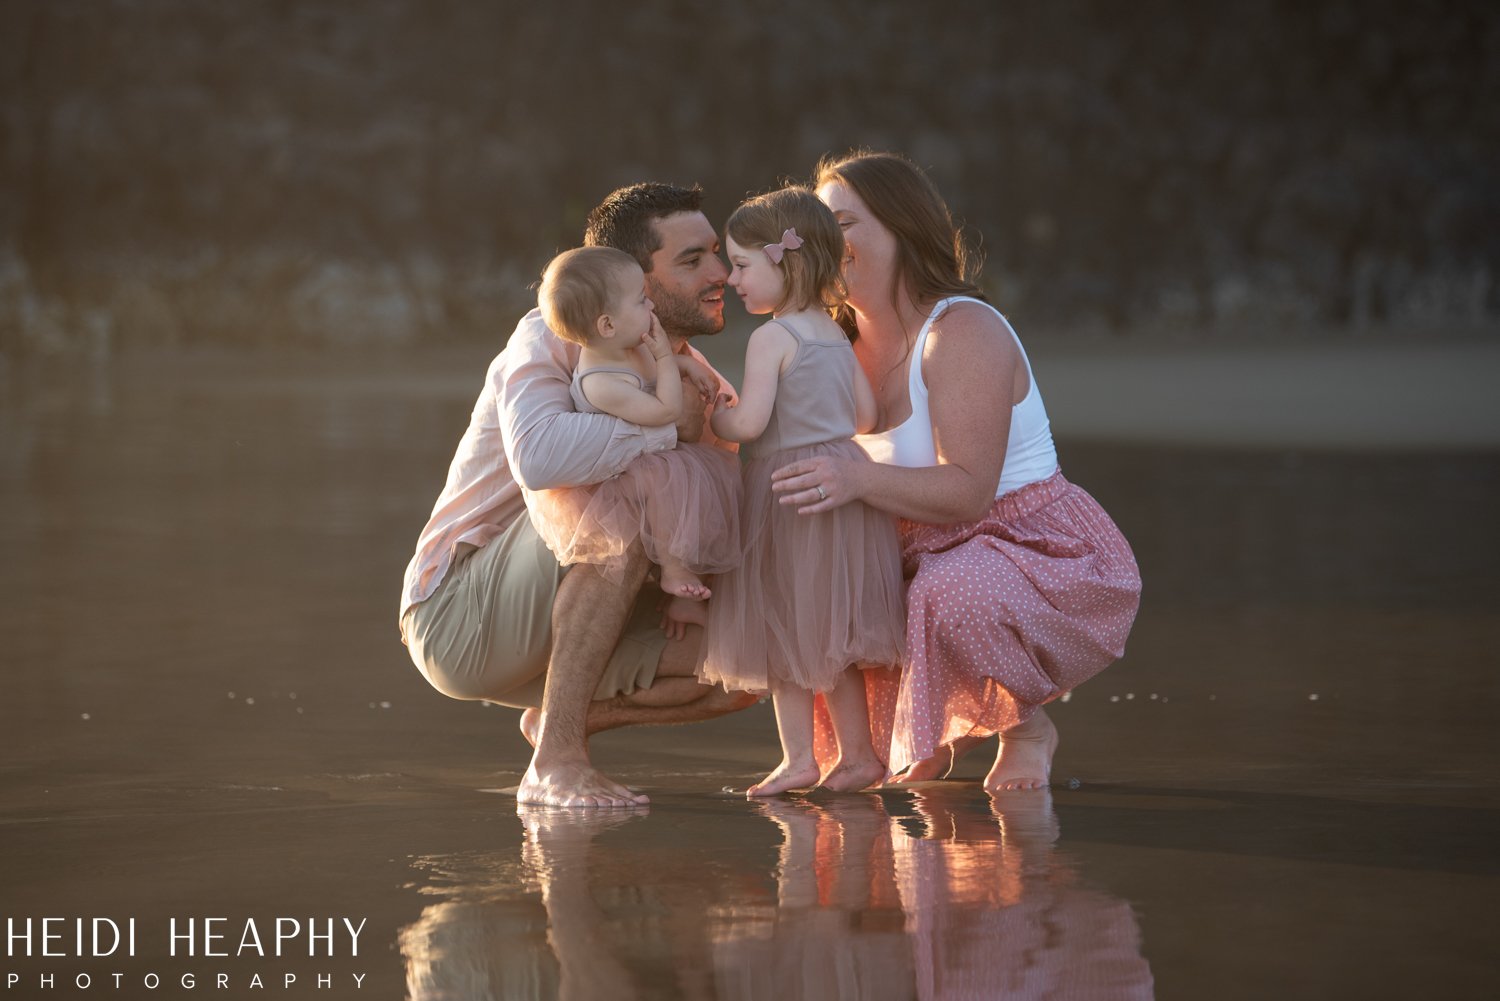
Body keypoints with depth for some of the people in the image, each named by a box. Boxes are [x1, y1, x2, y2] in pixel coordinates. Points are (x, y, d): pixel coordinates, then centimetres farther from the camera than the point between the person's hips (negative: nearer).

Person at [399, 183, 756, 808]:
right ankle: (555, 760, -29)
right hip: (457, 616, -7)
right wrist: (669, 428, -28)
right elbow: (539, 457, -40)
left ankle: (561, 715, 5)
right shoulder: (550, 341, -17)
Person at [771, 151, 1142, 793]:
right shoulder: (846, 343, 6)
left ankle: (1026, 722, -5)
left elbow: (968, 491, -28)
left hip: (1045, 554, -9)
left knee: (951, 595, -39)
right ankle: (962, 724, 14)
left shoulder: (963, 332, -19)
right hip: (932, 558, 9)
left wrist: (858, 480, -42)